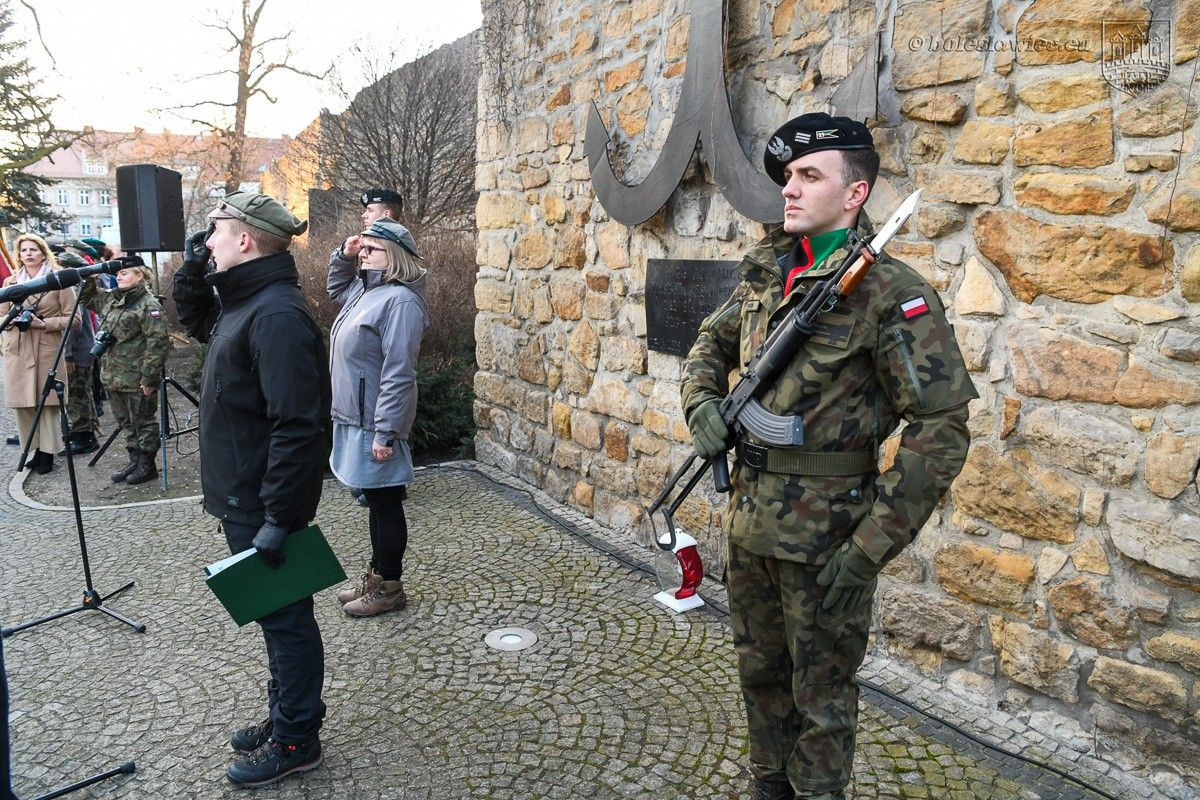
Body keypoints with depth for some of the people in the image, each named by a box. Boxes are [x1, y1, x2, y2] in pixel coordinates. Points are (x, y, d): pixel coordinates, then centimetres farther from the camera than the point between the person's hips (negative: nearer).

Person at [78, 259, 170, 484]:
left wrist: (149, 377, -22)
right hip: (113, 376, 9)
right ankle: (135, 461, 30)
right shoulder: (111, 298, 11)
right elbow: (87, 299, 28)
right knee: (126, 422, 18)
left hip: (137, 380, -8)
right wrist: (89, 280, 7)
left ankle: (148, 465, 17)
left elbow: (158, 342, -20)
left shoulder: (148, 304, -15)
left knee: (143, 422, 5)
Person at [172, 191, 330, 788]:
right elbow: (196, 322, 31)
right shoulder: (243, 302, 9)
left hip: (263, 503, -10)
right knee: (274, 615, 21)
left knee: (284, 617, 5)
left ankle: (296, 742, 23)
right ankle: (285, 717, 37)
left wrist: (277, 519, -27)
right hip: (243, 496, 10)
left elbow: (298, 425, -28)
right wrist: (191, 271, 11)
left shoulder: (276, 314, -23)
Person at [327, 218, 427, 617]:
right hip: (355, 418, 10)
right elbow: (335, 286, 36)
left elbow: (398, 374, -23)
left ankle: (389, 587, 16)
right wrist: (343, 255, 16)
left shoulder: (399, 301, -19)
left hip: (376, 423, -10)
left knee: (385, 502, 2)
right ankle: (376, 576, 30)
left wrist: (385, 432, -24)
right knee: (375, 501, 18)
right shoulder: (364, 291, 11)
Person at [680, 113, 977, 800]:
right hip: (749, 523, 7)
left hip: (825, 537, -6)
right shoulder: (765, 274, 5)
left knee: (821, 698, 11)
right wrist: (703, 404, 0)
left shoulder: (892, 293, -16)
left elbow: (941, 433, -18)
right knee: (761, 674, 23)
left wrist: (869, 551, -20)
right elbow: (712, 342, 22)